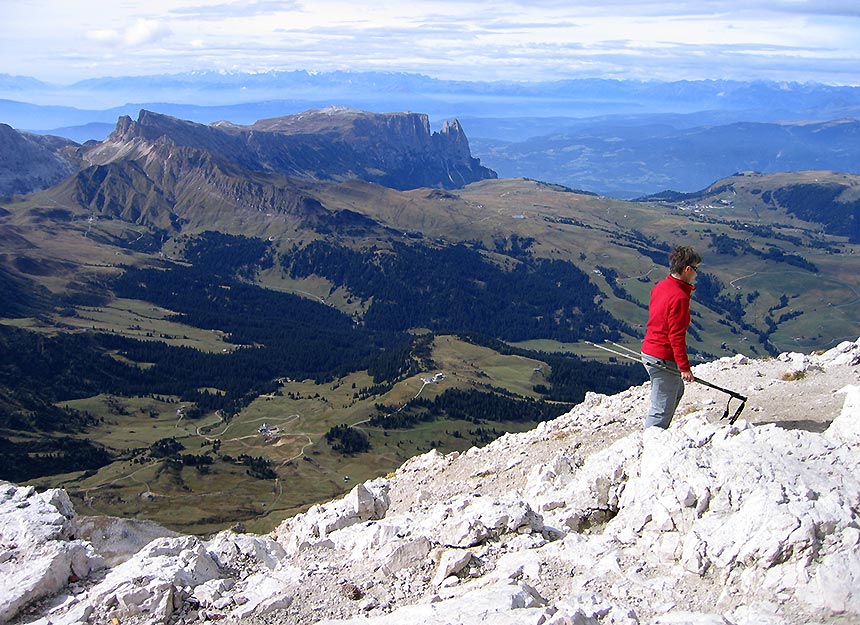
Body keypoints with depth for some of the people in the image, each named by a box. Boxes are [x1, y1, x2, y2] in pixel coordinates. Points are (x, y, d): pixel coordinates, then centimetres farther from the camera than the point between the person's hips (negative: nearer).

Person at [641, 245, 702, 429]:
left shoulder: (659, 287, 5)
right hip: (664, 359, -10)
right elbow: (677, 336, -23)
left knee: (677, 391, 28)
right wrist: (684, 368, -19)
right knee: (662, 410, -1)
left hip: (649, 352, 10)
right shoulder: (679, 297, -22)